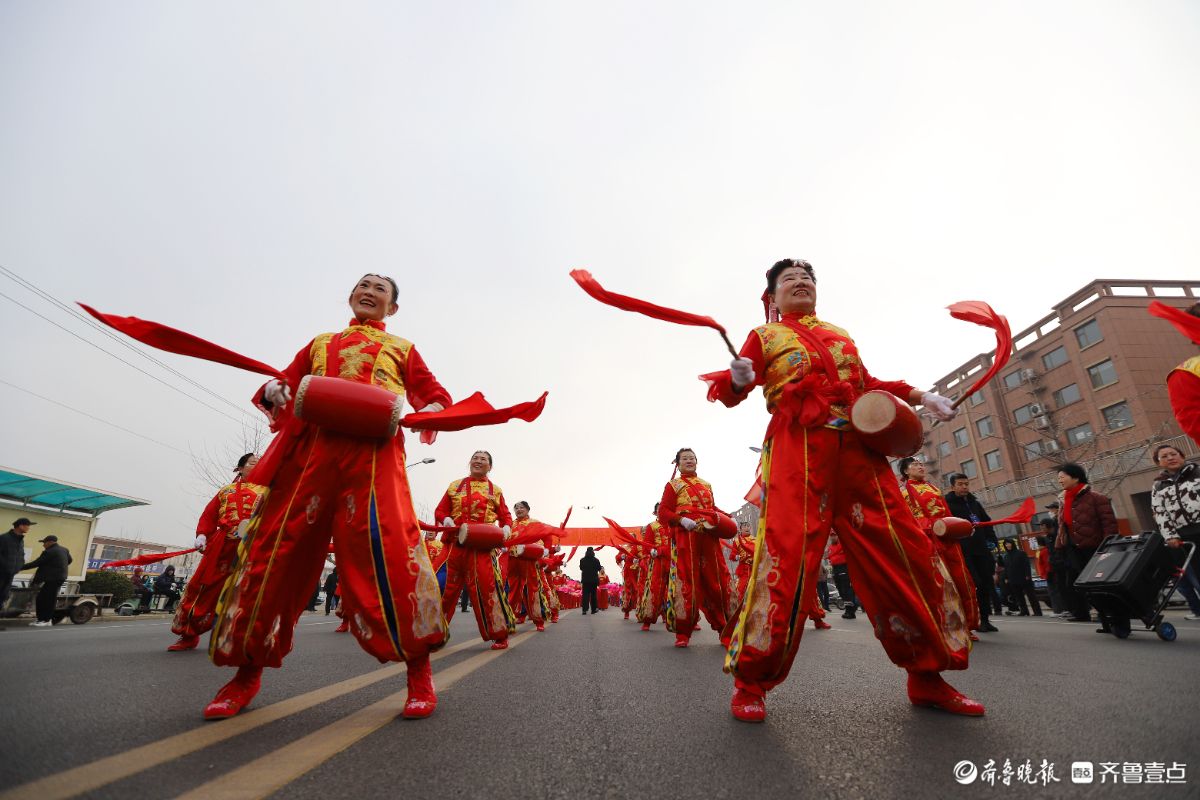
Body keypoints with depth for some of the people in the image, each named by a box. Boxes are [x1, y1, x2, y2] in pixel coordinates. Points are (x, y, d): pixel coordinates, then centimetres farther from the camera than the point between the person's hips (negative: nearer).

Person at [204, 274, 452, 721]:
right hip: (308, 446, 4)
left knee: (385, 545, -19)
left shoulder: (401, 349, 24)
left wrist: (424, 413, -5)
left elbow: (437, 398, 19)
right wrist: (273, 391, 1)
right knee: (274, 548, 2)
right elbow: (286, 387, 26)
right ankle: (248, 672, 21)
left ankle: (418, 671, -9)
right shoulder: (319, 344, 31)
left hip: (372, 450, -3)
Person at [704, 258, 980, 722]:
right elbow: (732, 394, 2)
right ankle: (750, 683, -4)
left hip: (859, 449, 6)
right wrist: (737, 379, -21)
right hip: (797, 448, -5)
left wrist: (919, 396, 13)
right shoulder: (765, 336, 15)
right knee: (786, 553, -17)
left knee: (905, 552, 4)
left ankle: (927, 678, 23)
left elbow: (868, 384, 28)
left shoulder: (840, 335, 29)